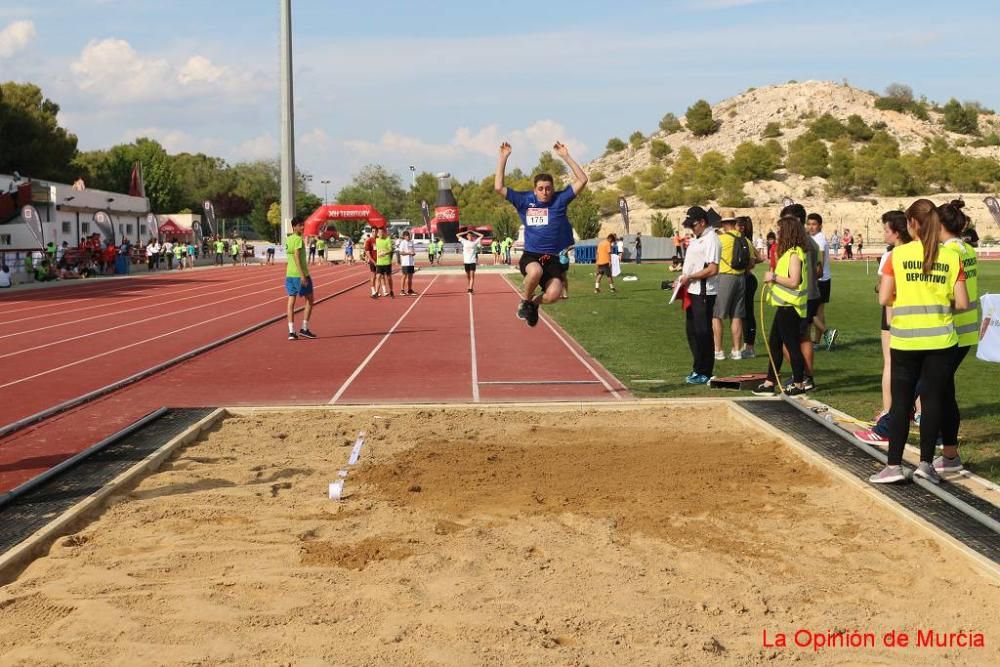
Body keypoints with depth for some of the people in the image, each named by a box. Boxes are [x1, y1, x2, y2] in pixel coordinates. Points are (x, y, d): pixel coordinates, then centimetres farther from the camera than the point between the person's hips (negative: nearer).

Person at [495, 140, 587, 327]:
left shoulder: (560, 199, 4)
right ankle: (525, 300, -6)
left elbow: (582, 180, -3)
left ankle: (534, 303, 12)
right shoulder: (524, 200, 5)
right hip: (530, 255, -1)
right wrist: (503, 158, -2)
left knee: (554, 294, -25)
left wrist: (566, 156, -7)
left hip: (553, 259, 1)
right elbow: (498, 187, 2)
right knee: (536, 271, -38)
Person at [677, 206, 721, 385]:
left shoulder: (711, 240, -14)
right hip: (692, 291, 10)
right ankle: (698, 369, 23)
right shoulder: (697, 239, 17)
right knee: (692, 331, 14)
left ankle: (704, 373, 4)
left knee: (703, 332, -4)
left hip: (704, 292, -10)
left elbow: (712, 269, -21)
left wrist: (689, 277, -16)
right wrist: (682, 278, 10)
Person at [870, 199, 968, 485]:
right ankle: (926, 462, 11)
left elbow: (884, 298, -7)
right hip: (941, 340, 1)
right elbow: (962, 303, -4)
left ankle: (894, 465, 6)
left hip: (905, 340, -1)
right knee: (933, 399, 9)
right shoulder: (951, 257, -1)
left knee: (901, 402, 5)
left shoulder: (899, 254, -6)